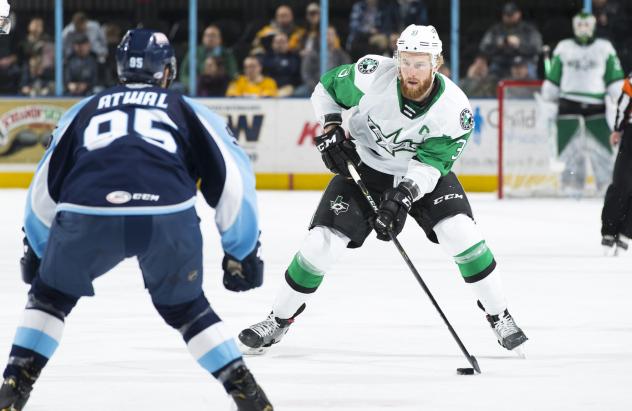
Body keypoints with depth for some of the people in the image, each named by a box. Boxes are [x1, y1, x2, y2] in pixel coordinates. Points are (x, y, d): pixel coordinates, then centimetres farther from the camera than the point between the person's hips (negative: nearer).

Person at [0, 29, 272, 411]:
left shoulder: (85, 109, 33)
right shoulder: (188, 110, 28)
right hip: (169, 218, 0)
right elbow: (232, 177, 20)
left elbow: (46, 185, 34)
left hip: (87, 214, 0)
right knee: (185, 306, 25)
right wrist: (241, 251, 26)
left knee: (51, 295, 27)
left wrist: (37, 250, 46)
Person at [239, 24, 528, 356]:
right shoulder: (373, 74, -25)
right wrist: (331, 128, -21)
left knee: (459, 231, -21)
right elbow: (326, 88, -7)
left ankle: (499, 316, -3)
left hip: (422, 174, 0)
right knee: (323, 241, -12)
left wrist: (406, 194, -43)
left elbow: (431, 164, -27)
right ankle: (279, 319, 8)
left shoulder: (454, 109, -26)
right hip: (363, 166, 0)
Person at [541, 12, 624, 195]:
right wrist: (547, 100, 12)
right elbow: (553, 76, 14)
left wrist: (620, 100, -2)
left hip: (596, 104, -1)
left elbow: (615, 77, 6)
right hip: (569, 102, 1)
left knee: (601, 145, -8)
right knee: (569, 145, -5)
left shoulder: (605, 48, 6)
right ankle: (572, 185, 1)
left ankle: (608, 183, -3)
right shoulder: (563, 48, 10)